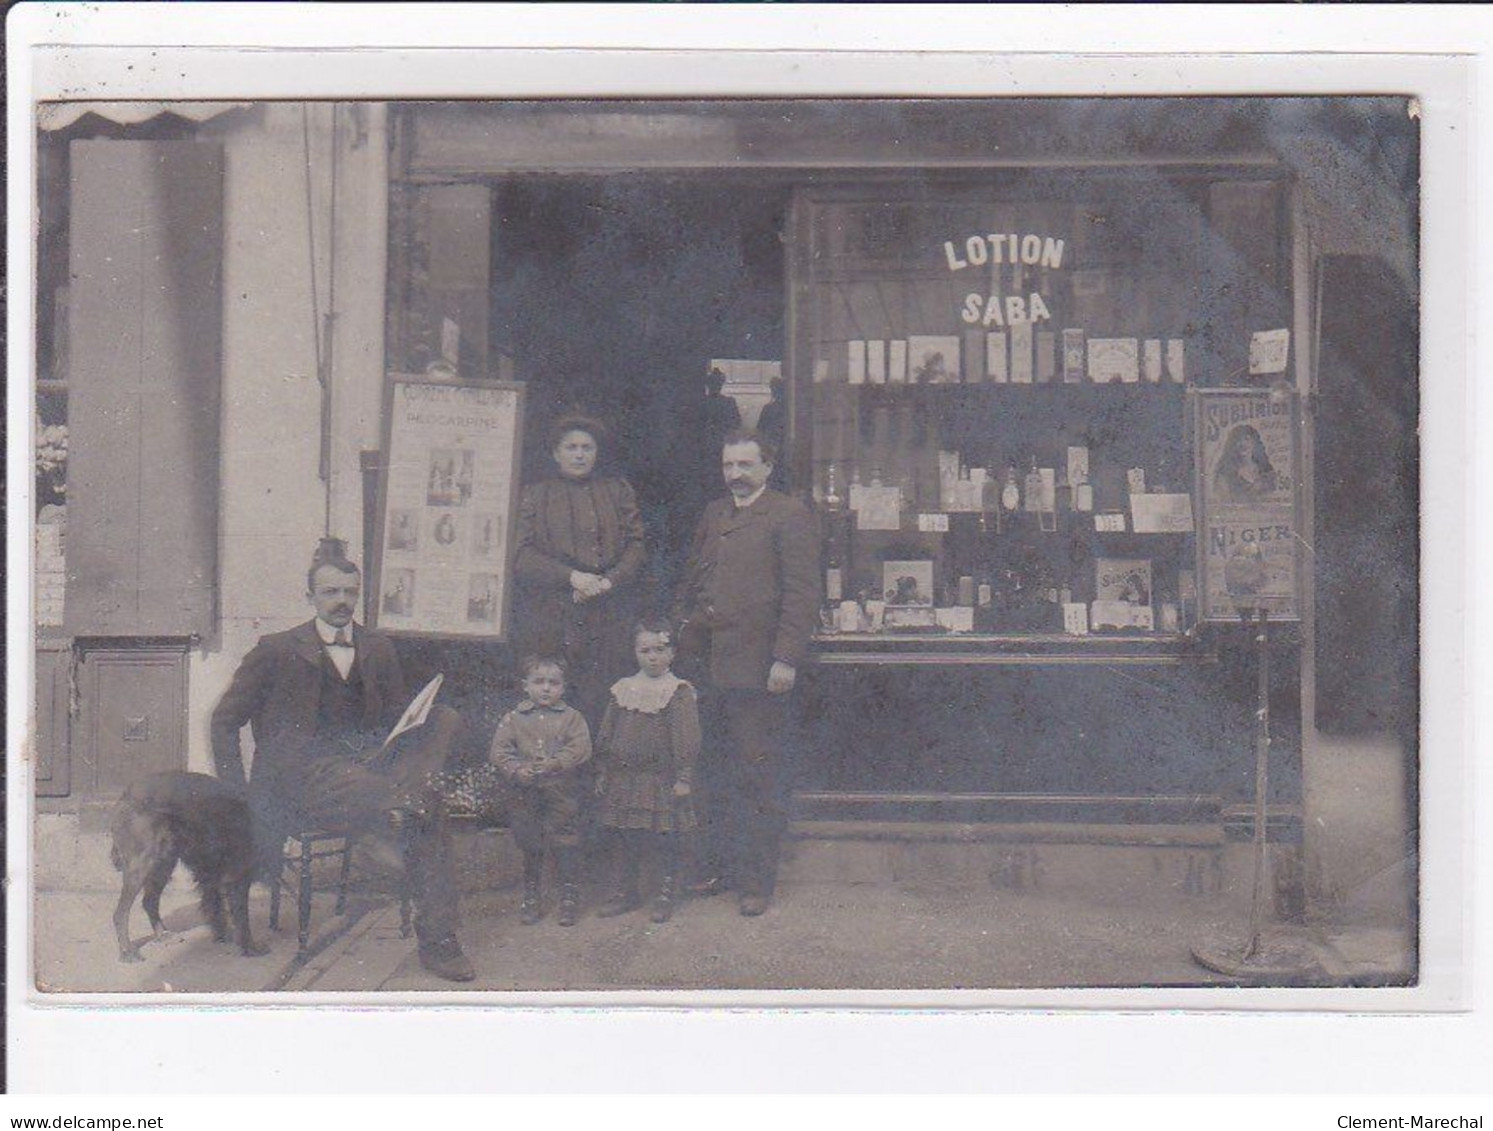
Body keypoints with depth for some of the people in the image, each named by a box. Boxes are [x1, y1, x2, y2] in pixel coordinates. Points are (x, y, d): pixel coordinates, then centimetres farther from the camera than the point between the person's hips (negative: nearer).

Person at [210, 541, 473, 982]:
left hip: (365, 761, 5)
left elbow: (398, 716, 23)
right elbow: (224, 721, 12)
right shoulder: (278, 651, 9)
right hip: (303, 775, -5)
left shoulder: (378, 649, 20)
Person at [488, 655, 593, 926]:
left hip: (562, 794, -2)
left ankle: (569, 899, 14)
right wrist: (516, 770, -19)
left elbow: (580, 749, -9)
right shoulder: (514, 718, 4)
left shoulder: (571, 718, 2)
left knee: (565, 847, 2)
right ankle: (532, 898, 25)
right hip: (524, 794, 2)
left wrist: (554, 764, -22)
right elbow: (498, 751, -2)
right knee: (529, 848, 12)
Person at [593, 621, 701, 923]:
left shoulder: (679, 692, -6)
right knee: (625, 838, 11)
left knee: (664, 838, 1)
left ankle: (665, 895, 14)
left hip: (662, 779, -4)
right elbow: (606, 735, 13)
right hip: (624, 779, 4)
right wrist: (602, 772, 11)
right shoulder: (623, 690, 8)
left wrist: (683, 777, -14)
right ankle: (625, 891, 25)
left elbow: (686, 739, -9)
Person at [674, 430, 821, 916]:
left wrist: (787, 659, -15)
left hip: (756, 668, -6)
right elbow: (690, 582, 24)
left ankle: (757, 881, 5)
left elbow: (802, 593, -9)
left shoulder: (790, 515, -3)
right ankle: (717, 867, 19)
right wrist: (681, 636, 12)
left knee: (759, 779, -1)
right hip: (709, 666, 6)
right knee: (714, 775, 9)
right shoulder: (712, 515, 18)